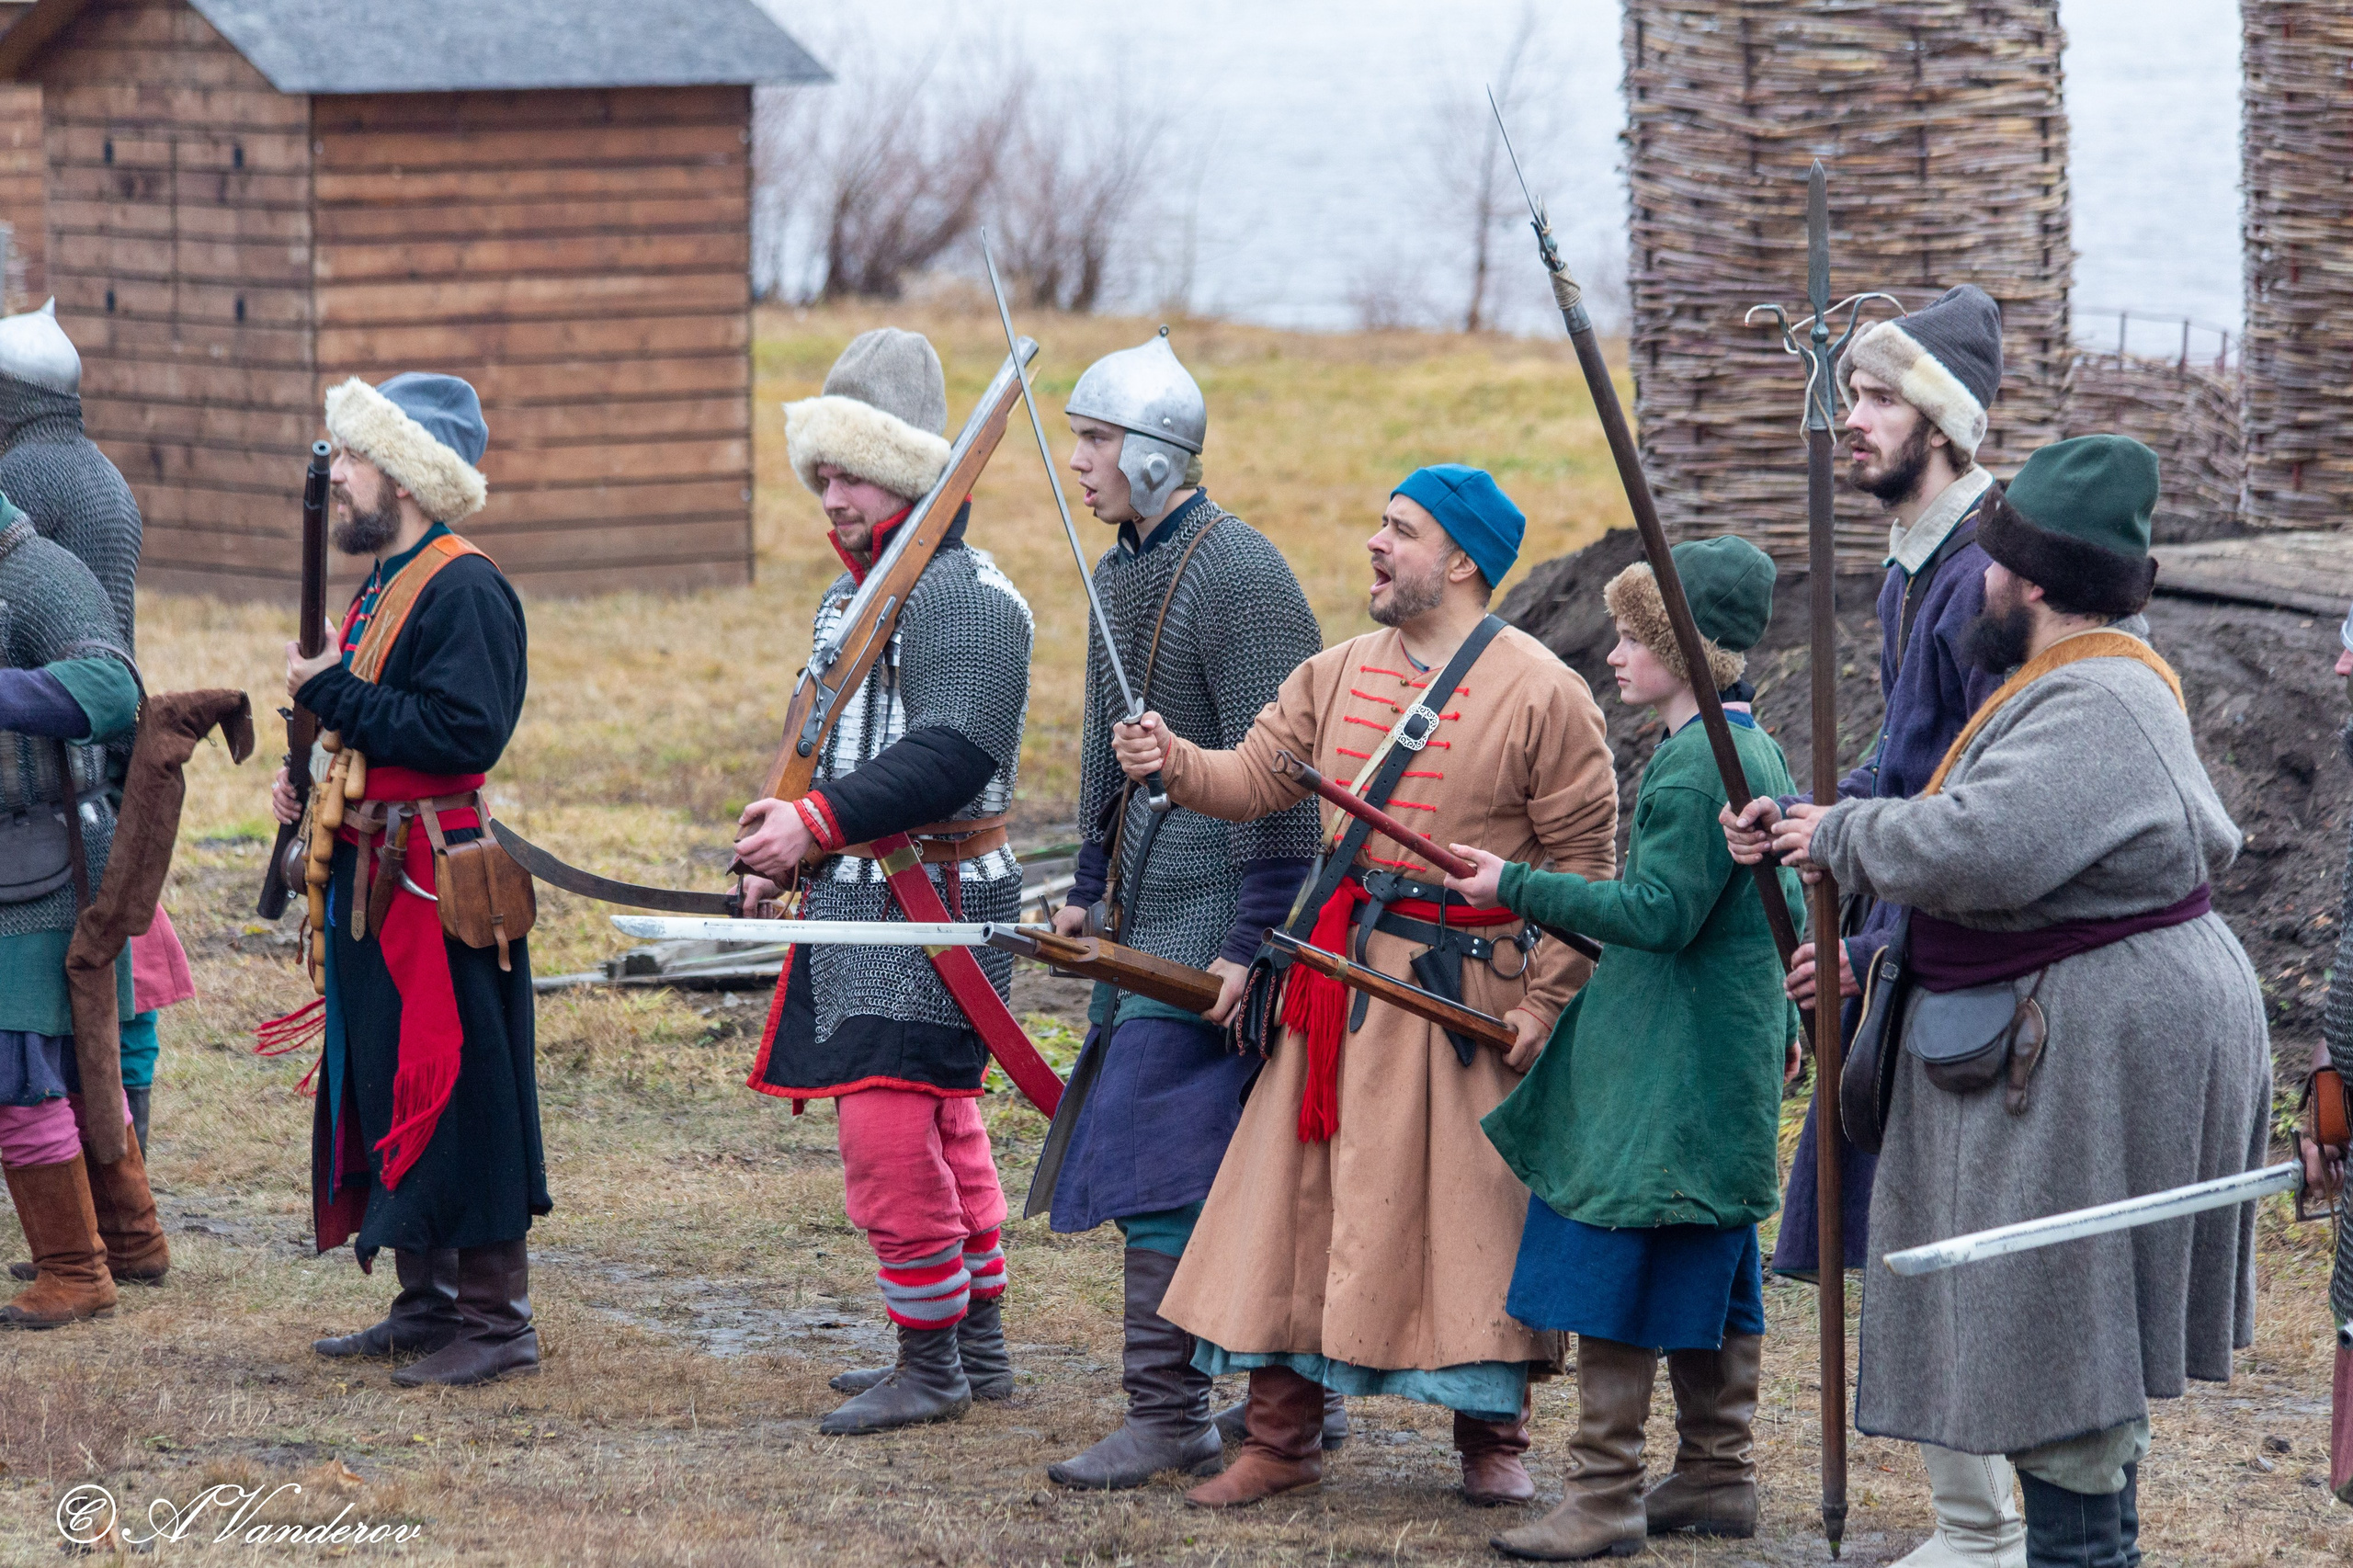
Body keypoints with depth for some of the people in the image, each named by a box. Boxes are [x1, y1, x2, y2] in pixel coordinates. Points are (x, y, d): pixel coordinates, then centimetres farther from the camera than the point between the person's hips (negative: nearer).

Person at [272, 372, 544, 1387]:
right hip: (373, 887, 10)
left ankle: (497, 1322, -1)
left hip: (439, 888, -10)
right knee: (385, 1094, 14)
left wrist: (329, 693, -20)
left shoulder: (466, 592, -15)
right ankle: (426, 1306, 22)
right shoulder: (382, 589, 16)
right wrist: (310, 781, 8)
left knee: (456, 1098, -6)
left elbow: (462, 733, -25)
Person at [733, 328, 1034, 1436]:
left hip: (934, 900, -10)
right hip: (858, 897, 10)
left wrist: (820, 821, -28)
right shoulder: (847, 596, 17)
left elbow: (951, 755, -25)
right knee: (943, 1122, 15)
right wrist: (782, 831, 7)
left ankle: (930, 1366, -5)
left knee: (890, 1129, -12)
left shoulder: (966, 597, -15)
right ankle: (979, 1347, 22)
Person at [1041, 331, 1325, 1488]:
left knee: (1154, 1151, -12)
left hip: (1214, 913, -9)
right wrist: (1090, 886, 19)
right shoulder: (1120, 571, 14)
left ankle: (1167, 1423, -10)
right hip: (1149, 914, 9)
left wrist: (1254, 937, -21)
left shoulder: (1239, 575, -16)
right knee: (1229, 1171, 11)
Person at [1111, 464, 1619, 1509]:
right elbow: (1256, 777, 7)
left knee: (1471, 1210, 0)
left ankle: (1492, 1442, 14)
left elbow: (1584, 859, -8)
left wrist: (1546, 998, -12)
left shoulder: (1540, 694, -7)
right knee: (1300, 1197, 4)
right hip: (1341, 977, 5)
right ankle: (1282, 1437, 12)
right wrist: (1176, 761, -14)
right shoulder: (1340, 673, 11)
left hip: (1465, 986, -5)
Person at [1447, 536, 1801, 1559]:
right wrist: (1779, 1024, 29)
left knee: (1608, 1276, -6)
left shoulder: (1695, 766, -18)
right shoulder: (1757, 753, 13)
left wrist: (1517, 888, -21)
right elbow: (1785, 902, 20)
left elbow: (1658, 912, -24)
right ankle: (1718, 1478, 20)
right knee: (1705, 1273, 14)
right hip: (1728, 1072, 10)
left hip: (1658, 1080, -10)